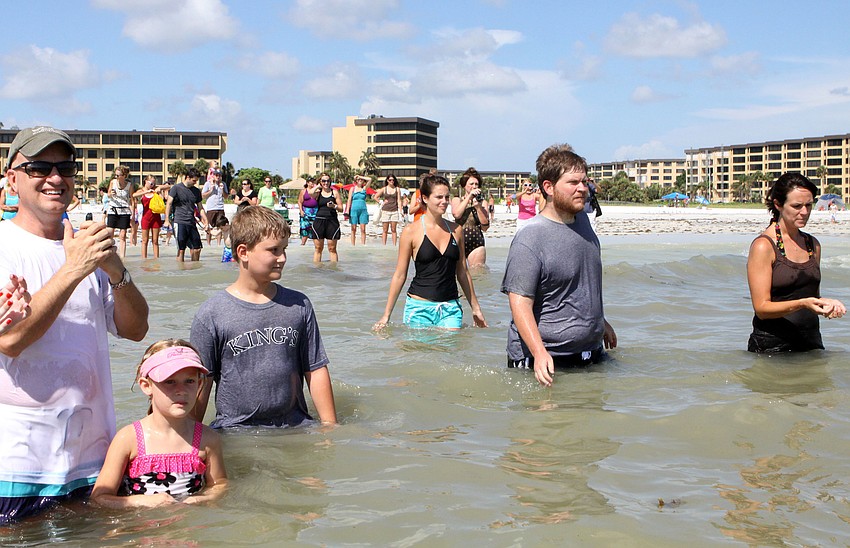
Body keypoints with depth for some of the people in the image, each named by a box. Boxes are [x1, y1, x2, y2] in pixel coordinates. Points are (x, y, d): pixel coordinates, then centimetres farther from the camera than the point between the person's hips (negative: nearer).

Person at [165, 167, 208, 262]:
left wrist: (206, 221, 11)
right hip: (180, 223, -5)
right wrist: (167, 220, -12)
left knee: (197, 249, 4)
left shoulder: (196, 191, 14)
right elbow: (169, 204, -3)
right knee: (181, 250, -4)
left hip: (192, 223, 5)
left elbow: (200, 208, 20)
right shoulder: (176, 188, -1)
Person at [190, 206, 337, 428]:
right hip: (235, 430, -3)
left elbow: (316, 370, 11)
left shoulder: (299, 306, 8)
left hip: (295, 427, 3)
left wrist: (330, 427, 10)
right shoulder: (211, 315, -1)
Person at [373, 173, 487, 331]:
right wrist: (386, 315, 2)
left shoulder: (456, 230, 9)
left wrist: (475, 308, 20)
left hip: (450, 308, 3)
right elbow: (399, 275, 2)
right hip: (419, 308, -3)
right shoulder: (411, 231, -2)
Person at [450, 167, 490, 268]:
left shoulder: (482, 202, 9)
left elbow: (485, 227, 0)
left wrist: (478, 207, -10)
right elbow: (456, 214, -14)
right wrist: (469, 197, -11)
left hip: (476, 242, 0)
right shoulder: (456, 200, 10)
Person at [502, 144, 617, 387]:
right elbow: (520, 303, -24)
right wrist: (539, 353, -34)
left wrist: (601, 322, 30)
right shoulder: (530, 239, -19)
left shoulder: (582, 219, 8)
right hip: (546, 361, -8)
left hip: (591, 353, 8)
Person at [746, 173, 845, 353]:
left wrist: (825, 303, -2)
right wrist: (802, 304, -27)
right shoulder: (763, 246, -10)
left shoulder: (813, 244, 12)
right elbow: (761, 309, -14)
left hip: (811, 343, 6)